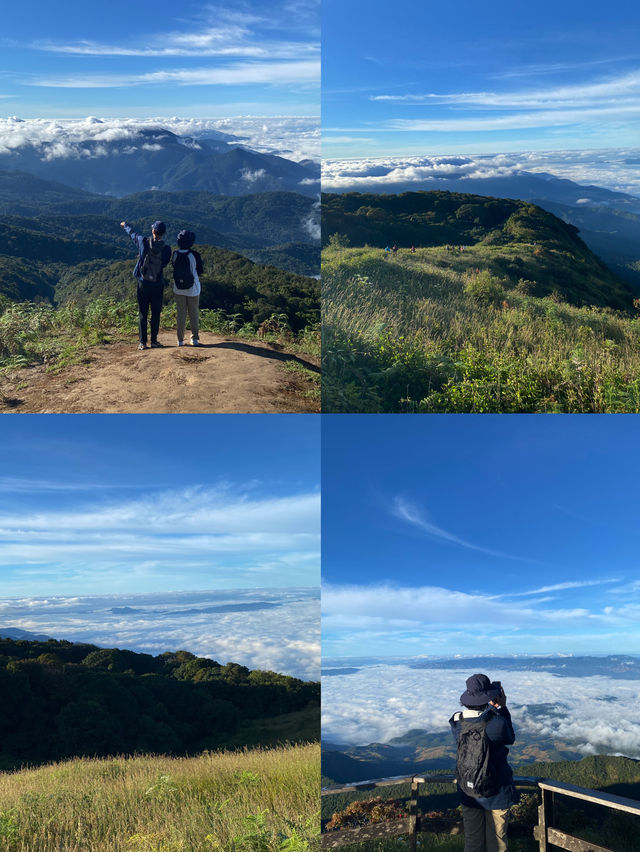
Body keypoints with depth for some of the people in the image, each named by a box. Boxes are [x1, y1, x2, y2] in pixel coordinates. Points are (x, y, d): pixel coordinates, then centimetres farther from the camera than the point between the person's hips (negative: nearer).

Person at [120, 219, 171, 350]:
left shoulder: (143, 242, -9)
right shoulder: (166, 249, -9)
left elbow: (132, 233, 11)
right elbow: (164, 263, 3)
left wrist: (125, 225, 32)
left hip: (143, 283, 0)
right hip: (157, 284, 0)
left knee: (142, 313, 5)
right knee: (156, 313, 10)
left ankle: (142, 342, 5)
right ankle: (154, 340, 13)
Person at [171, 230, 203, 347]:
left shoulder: (175, 254, -9)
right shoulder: (194, 255, -16)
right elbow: (200, 271, -4)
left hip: (178, 289, 2)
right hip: (193, 289, -2)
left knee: (181, 314, 11)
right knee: (193, 313, 12)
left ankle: (180, 340, 12)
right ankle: (194, 339, 15)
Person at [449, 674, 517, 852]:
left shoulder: (456, 722, -14)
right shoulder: (497, 722, -26)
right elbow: (510, 738, -3)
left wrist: (492, 708, 5)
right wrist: (502, 707, -1)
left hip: (467, 791, 3)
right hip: (496, 793, -3)